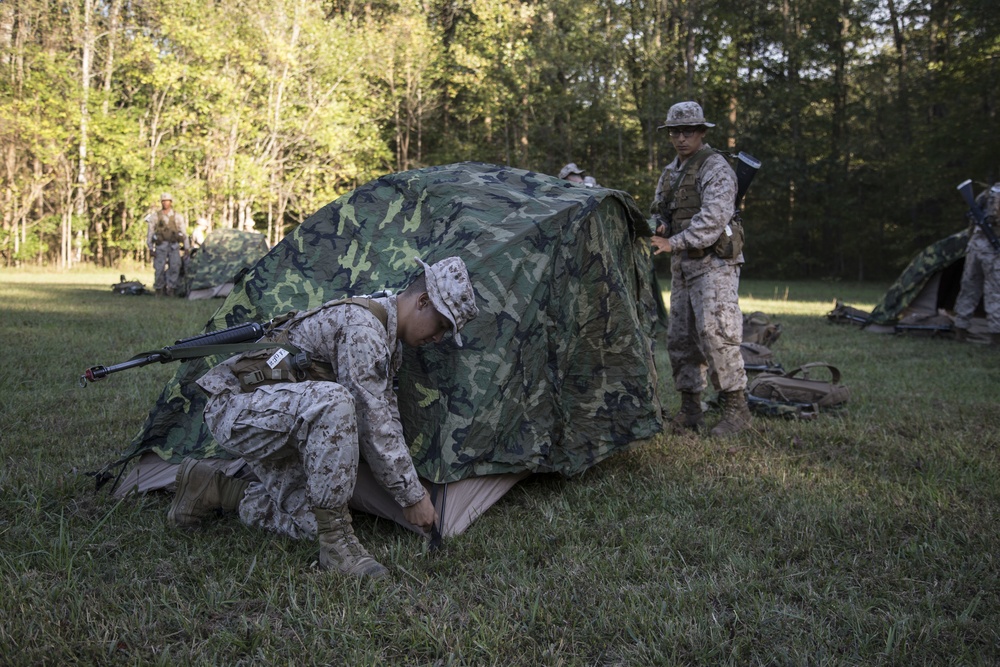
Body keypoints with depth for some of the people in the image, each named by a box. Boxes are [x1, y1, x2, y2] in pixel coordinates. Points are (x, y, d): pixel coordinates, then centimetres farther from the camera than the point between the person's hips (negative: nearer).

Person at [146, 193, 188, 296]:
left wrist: (186, 247, 6)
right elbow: (150, 233, 7)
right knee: (159, 268, -4)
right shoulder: (155, 216, 7)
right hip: (161, 245, -1)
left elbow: (184, 232, 11)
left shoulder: (178, 216, 10)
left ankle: (171, 288, -3)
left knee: (174, 267, -9)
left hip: (174, 245, 1)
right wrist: (150, 248, 0)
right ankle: (159, 289, 6)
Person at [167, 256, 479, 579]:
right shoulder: (361, 325, -23)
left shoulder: (386, 335, 9)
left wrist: (413, 488, 11)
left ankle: (213, 489, 16)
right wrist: (412, 495, -17)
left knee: (313, 522, 0)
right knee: (333, 402, -37)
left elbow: (386, 418, 14)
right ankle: (336, 541, -26)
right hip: (235, 406, -10)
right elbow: (372, 424, -25)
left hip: (272, 421, 10)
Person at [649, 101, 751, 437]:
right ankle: (691, 410, 15)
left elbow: (714, 217, -22)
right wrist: (660, 228, -1)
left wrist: (675, 242, -28)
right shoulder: (670, 172, 16)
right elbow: (658, 211, 23)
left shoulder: (716, 168, -9)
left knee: (715, 333, -16)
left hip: (713, 263, -8)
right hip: (683, 267, 8)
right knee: (681, 338, 7)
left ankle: (736, 409, -7)